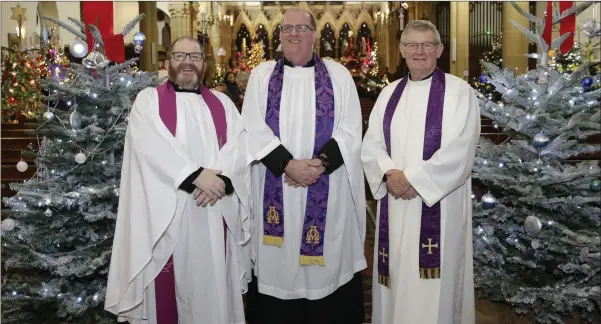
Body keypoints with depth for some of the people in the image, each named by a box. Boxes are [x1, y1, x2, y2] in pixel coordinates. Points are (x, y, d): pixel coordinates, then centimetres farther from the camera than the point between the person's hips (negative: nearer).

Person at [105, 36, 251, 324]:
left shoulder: (222, 103, 16)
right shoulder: (148, 100, 7)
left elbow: (240, 145, 3)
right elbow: (152, 146, -10)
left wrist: (222, 179, -15)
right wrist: (196, 175, -19)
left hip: (215, 212, 3)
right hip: (166, 211, -3)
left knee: (212, 281, 8)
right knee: (168, 285, 1)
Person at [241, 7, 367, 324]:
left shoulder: (338, 75, 7)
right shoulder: (261, 75, 7)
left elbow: (351, 131, -1)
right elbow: (253, 130, -3)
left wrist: (320, 163, -16)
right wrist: (288, 164, -16)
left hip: (328, 193, 0)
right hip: (276, 192, 1)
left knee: (328, 264, 5)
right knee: (277, 265, 5)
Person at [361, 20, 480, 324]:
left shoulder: (459, 92, -3)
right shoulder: (389, 93, 12)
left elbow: (460, 150, -13)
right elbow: (371, 144, 7)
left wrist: (413, 179, -17)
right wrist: (389, 174, -12)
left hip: (439, 204, -4)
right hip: (395, 202, 4)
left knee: (434, 282, 1)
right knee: (397, 276, 11)